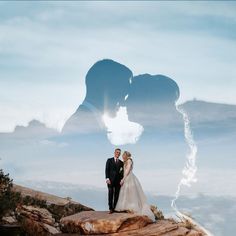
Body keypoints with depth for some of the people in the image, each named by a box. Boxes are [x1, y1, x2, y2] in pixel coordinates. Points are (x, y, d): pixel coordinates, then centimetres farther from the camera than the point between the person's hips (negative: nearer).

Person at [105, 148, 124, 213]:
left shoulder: (121, 162, 15)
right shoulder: (109, 160, 7)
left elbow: (122, 171, 12)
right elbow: (107, 170, 0)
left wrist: (122, 179, -2)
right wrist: (107, 178, -11)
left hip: (118, 180, 3)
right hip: (111, 180, -3)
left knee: (117, 195, 0)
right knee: (110, 194, -5)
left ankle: (115, 208, 3)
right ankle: (111, 209, -4)